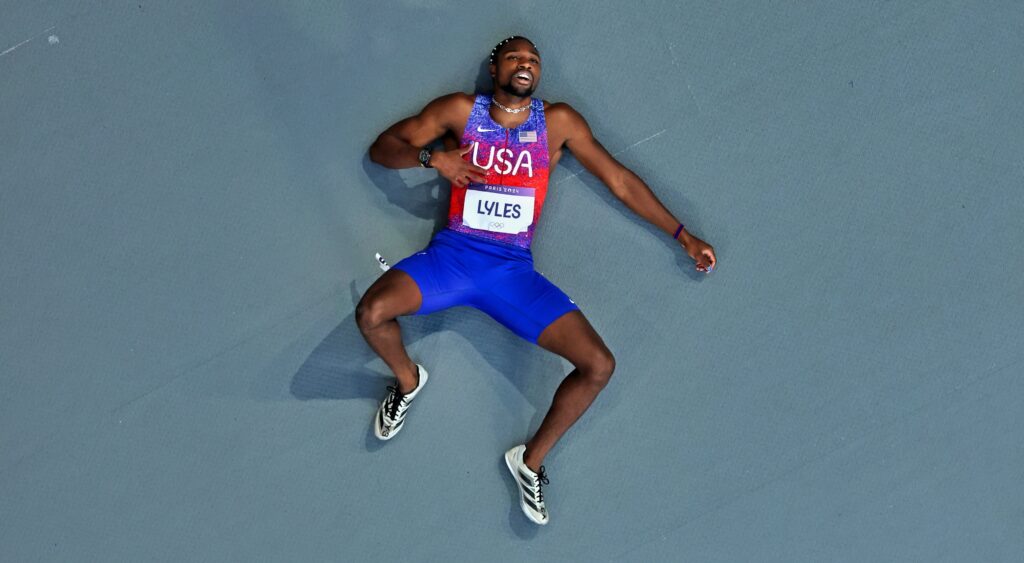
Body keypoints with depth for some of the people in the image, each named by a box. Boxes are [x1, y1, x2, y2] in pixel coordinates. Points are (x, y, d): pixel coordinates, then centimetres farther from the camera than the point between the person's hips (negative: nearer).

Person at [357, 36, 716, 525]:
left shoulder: (558, 122, 8)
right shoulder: (460, 111, 6)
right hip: (453, 255, -1)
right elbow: (383, 147, 10)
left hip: (513, 269, 1)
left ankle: (531, 459, 7)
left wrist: (681, 235, 12)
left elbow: (620, 180, 13)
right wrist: (432, 157, -11)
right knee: (371, 312, -29)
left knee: (599, 365, -16)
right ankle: (407, 380, 7)